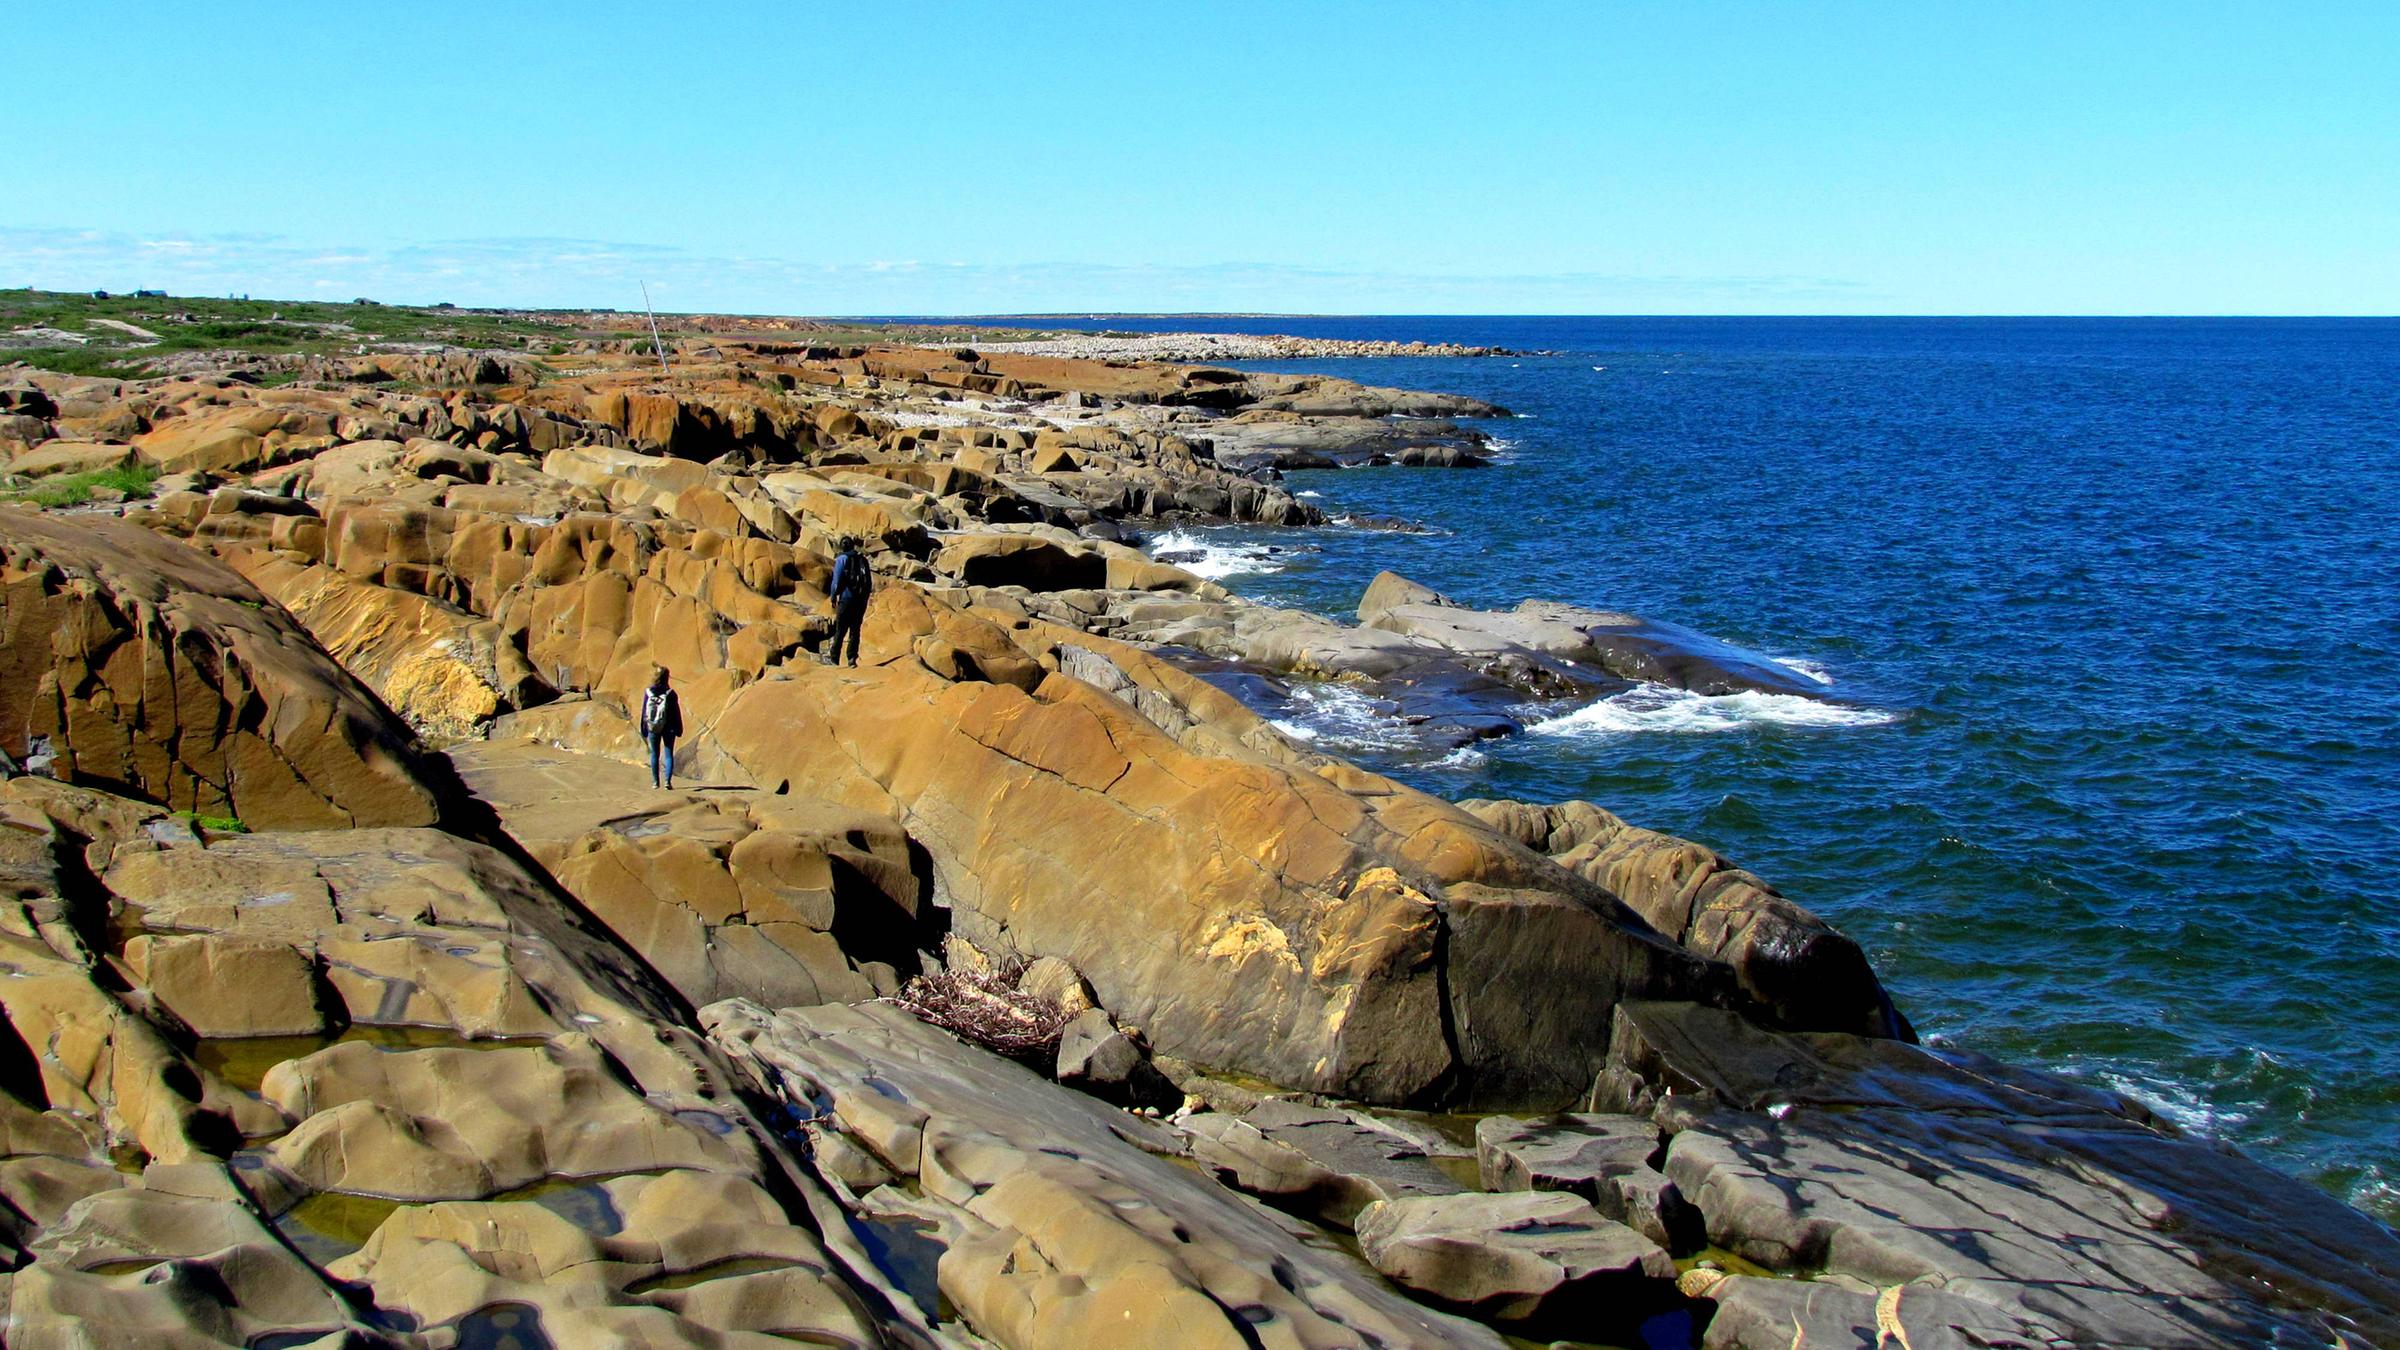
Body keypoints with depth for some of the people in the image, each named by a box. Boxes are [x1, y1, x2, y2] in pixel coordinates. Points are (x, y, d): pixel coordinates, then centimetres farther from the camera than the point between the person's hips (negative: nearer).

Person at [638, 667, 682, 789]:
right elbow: (676, 713, -6)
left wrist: (644, 731, 7)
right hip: (668, 729, -2)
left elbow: (644, 712, -1)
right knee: (668, 754, 5)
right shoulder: (670, 694, -12)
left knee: (654, 754, 13)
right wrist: (679, 729, 4)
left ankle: (656, 782, 18)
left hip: (653, 728, 2)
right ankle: (667, 780, -10)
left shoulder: (648, 693, -7)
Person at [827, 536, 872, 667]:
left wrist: (833, 598, 2)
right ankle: (853, 658, 1)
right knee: (855, 630, 7)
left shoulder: (842, 559, -6)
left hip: (846, 599, -4)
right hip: (861, 600, 4)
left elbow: (837, 581, -8)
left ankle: (834, 657, 8)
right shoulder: (863, 559, 8)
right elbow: (869, 582, 10)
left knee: (840, 630, 3)